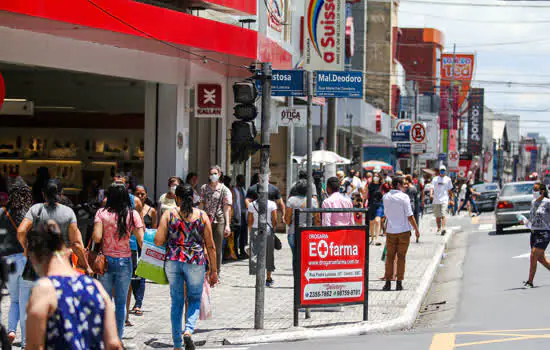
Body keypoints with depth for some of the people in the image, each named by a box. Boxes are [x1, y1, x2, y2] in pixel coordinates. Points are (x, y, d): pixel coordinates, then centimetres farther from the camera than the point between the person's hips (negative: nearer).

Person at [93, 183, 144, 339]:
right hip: (125, 261, 0)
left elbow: (96, 237, -14)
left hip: (106, 260, 0)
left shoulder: (102, 213, -4)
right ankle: (118, 338, 10)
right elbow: (141, 240, -6)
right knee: (121, 303, 8)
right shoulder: (132, 214, -3)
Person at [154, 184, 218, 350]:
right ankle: (188, 330, -11)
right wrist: (213, 270, 8)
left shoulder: (168, 214, 0)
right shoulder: (202, 216, 1)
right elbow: (210, 246, 2)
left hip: (173, 261, 1)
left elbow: (158, 241, -5)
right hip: (196, 262, -1)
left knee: (176, 302, 11)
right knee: (195, 299, 15)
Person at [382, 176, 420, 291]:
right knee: (401, 257, 3)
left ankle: (388, 283, 5)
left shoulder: (386, 197, 3)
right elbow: (409, 216, -11)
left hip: (390, 231, 3)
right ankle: (399, 283, 3)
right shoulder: (404, 197, -10)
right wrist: (416, 229, -3)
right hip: (404, 230, -3)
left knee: (390, 257, 8)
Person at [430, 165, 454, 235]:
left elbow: (450, 190, 14)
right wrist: (431, 194, -19)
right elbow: (432, 188, 1)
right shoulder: (435, 179, 9)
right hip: (436, 200, 2)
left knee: (443, 215, -17)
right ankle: (439, 229, 25)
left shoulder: (448, 179, 8)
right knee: (438, 216, 10)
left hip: (444, 200, -2)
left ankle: (443, 229, -28)